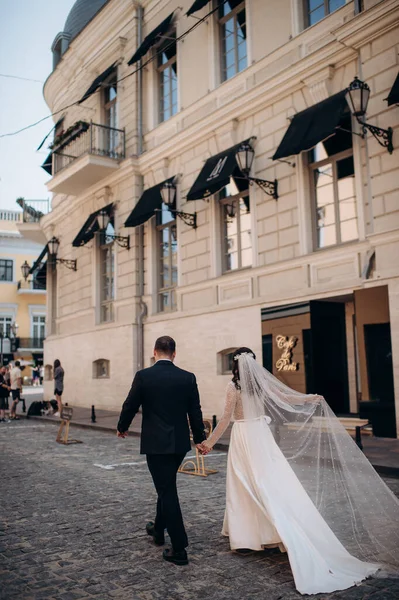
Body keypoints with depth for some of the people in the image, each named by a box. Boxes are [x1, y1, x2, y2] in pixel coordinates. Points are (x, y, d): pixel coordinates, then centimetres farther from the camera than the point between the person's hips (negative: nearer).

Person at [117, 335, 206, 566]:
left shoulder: (143, 376, -10)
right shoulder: (188, 377, -2)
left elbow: (130, 406, -2)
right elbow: (195, 411, 3)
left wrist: (122, 428, 18)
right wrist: (200, 438, 17)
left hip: (156, 443, -4)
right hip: (180, 443, 4)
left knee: (167, 490, 1)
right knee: (167, 486, 24)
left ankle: (179, 549, 2)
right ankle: (159, 529, 42)